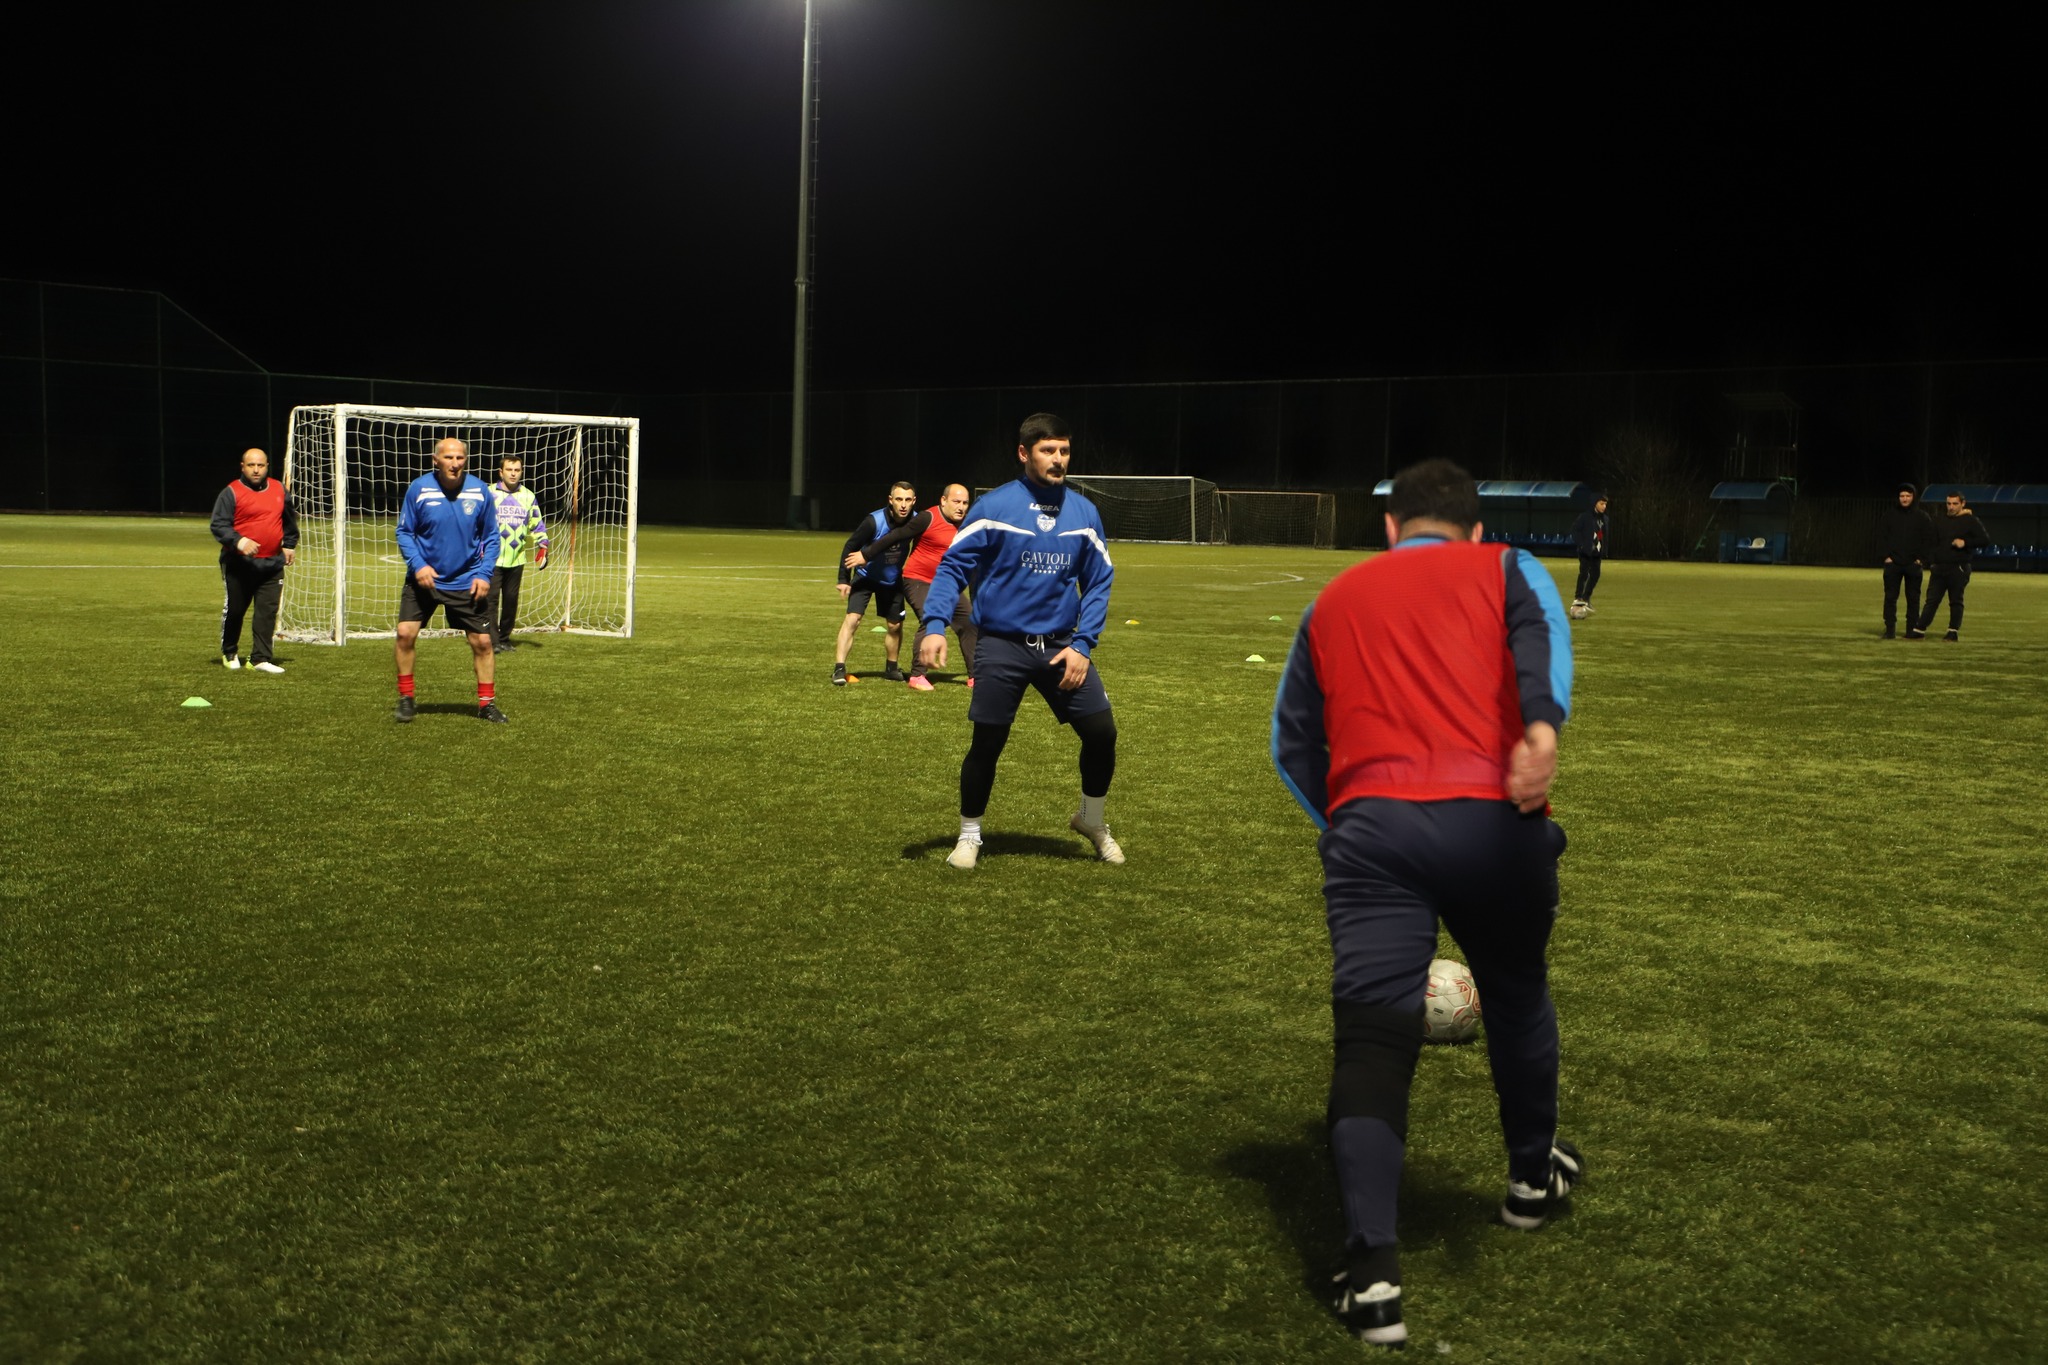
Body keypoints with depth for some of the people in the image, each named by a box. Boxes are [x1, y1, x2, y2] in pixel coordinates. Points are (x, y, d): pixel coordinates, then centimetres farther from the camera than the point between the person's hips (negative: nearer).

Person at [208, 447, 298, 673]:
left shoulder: (280, 490, 10)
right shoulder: (231, 493, -6)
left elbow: (290, 520, 25)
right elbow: (218, 525, -12)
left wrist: (290, 545, 19)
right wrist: (239, 542, -26)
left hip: (272, 564, 4)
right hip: (239, 564, -4)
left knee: (267, 611, -2)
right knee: (234, 610, 7)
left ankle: (260, 659, 1)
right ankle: (229, 654, 27)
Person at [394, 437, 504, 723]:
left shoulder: (480, 492, -6)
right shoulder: (419, 489, -10)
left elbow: (491, 538, 3)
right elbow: (404, 532, -2)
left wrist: (484, 574, -8)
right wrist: (417, 565, -17)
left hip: (467, 582, 1)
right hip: (424, 578, -1)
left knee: (482, 642, 1)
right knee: (406, 632, -11)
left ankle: (487, 703, 16)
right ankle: (405, 698, 7)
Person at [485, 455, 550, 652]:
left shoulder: (528, 496, 10)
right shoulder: (489, 494, 0)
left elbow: (537, 524, 18)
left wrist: (542, 545, 7)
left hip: (517, 558, 4)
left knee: (511, 599, 8)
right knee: (490, 598, -9)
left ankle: (504, 638, 18)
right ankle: (492, 640, -8)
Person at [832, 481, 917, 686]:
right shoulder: (874, 521, -29)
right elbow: (850, 546, -19)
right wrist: (844, 579, -19)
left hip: (893, 580, 4)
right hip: (865, 576, -4)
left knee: (895, 625, 10)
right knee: (852, 618, -18)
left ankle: (892, 669, 31)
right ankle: (839, 669, -18)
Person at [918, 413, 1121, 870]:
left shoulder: (1084, 512, 4)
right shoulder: (994, 507, -7)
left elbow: (1098, 583, 8)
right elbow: (952, 567, -8)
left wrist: (1082, 644, -3)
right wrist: (935, 624, -22)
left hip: (1061, 646, 3)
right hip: (1001, 647, -3)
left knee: (1102, 732, -1)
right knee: (987, 743, 1)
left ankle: (1092, 820, 25)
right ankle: (969, 834, 23)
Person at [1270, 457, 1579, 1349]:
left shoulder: (1334, 600, 25)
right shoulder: (1504, 568, 16)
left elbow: (1293, 742, 25)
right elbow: (1540, 632, -8)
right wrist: (1542, 728, -25)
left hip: (1370, 827, 1)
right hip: (1491, 819, 0)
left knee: (1372, 1038, -2)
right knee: (1516, 995, 24)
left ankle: (1370, 1273, -13)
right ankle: (1533, 1176, 44)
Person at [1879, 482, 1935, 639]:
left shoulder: (1922, 517, 5)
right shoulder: (1890, 515, 7)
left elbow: (1929, 540, 5)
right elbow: (1883, 537, 8)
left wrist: (1921, 559, -4)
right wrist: (1886, 556, -3)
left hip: (1913, 564, -1)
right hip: (1893, 563, 1)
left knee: (1913, 598, 1)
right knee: (1890, 597, -2)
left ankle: (1912, 629, 6)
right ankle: (1890, 628, 1)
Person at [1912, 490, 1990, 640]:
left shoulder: (1970, 521, -1)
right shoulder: (1941, 522, 15)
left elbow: (1985, 539, -5)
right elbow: (1933, 543, 19)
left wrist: (1965, 542, -15)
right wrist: (1931, 564, 9)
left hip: (1959, 569, -5)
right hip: (1939, 568, 5)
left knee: (1956, 601, 2)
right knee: (1932, 600, 3)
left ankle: (1954, 631, 9)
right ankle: (1919, 630, 2)